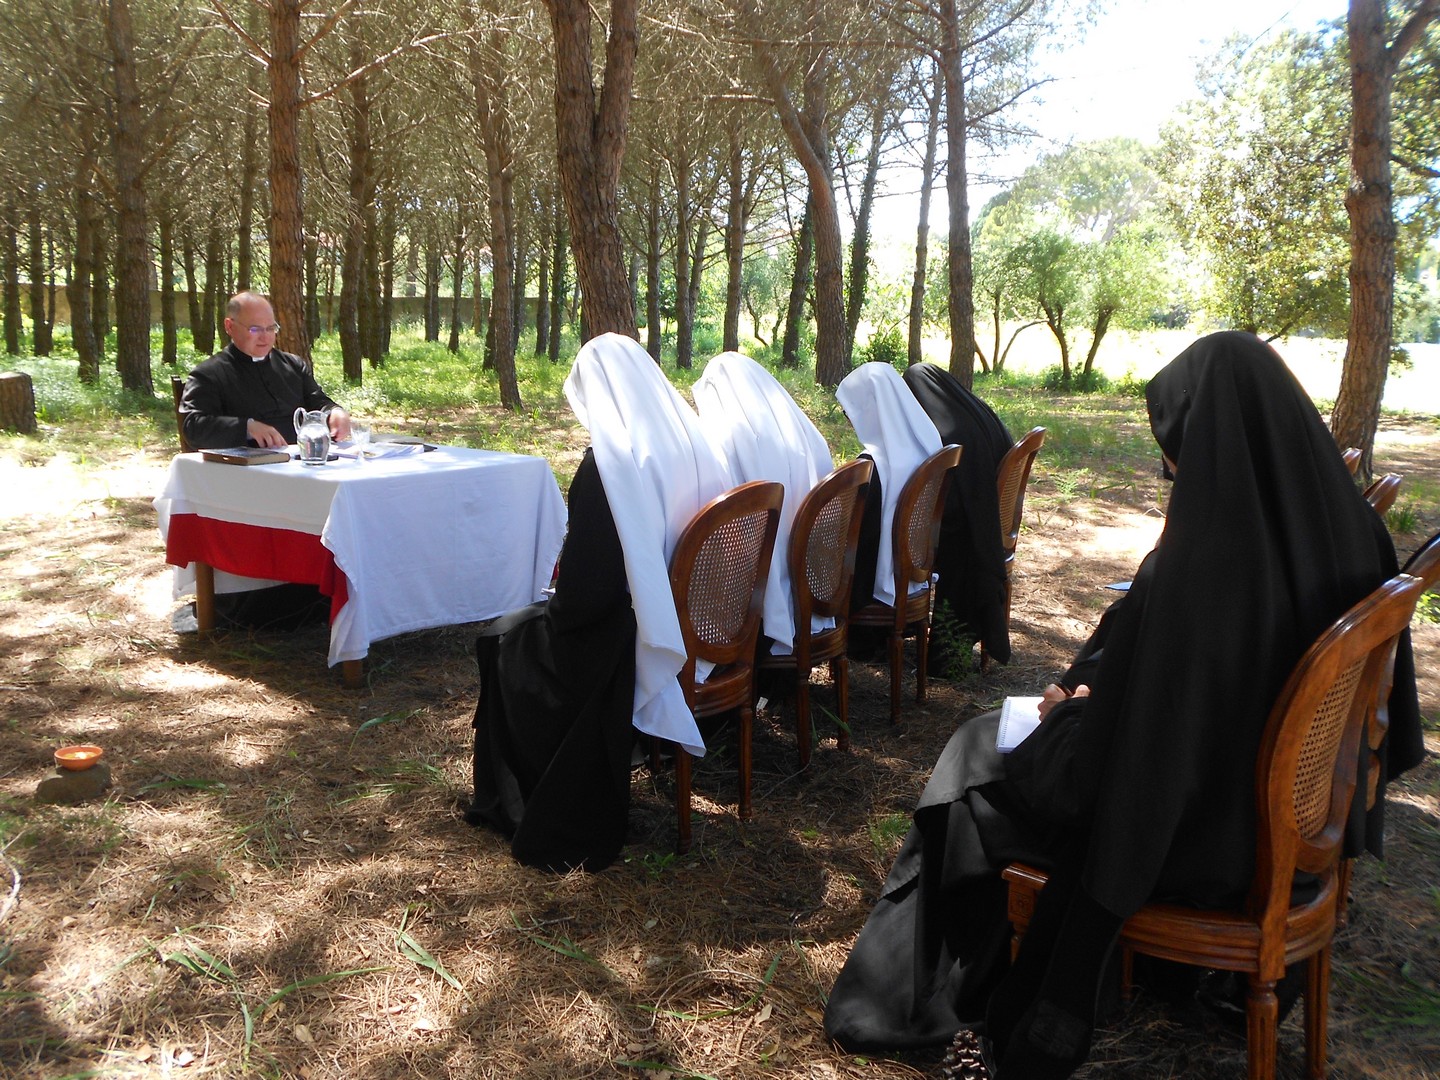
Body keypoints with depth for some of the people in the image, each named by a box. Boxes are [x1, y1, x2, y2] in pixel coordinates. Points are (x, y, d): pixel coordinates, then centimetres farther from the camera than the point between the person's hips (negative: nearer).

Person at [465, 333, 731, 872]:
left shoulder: (608, 463, -23)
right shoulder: (692, 443, -2)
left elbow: (583, 590, -23)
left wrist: (555, 605, -1)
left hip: (626, 651, -7)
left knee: (502, 641, 19)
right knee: (537, 623, 29)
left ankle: (533, 812, 31)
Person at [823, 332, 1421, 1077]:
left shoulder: (1187, 574, -33)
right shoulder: (1349, 531, -10)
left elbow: (1112, 760, -26)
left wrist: (1071, 708, -4)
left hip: (1182, 836, -7)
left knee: (975, 756, 15)